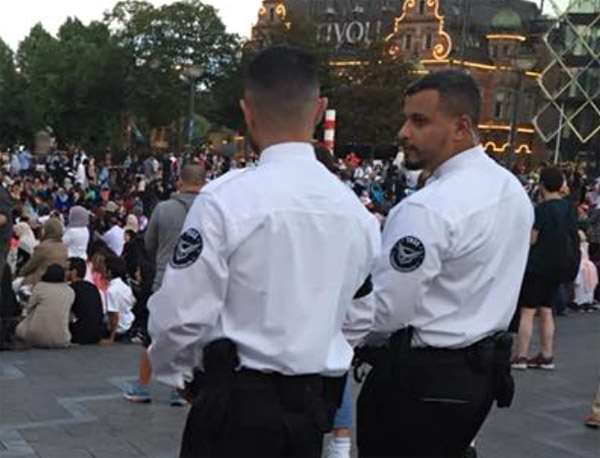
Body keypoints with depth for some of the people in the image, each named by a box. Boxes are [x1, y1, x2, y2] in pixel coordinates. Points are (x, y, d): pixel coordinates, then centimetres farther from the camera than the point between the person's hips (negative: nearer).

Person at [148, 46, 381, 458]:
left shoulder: (226, 199, -17)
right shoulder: (355, 210, 0)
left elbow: (182, 313, -13)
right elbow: (359, 319, 8)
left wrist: (173, 370, 6)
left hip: (239, 403, -5)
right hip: (315, 404, 5)